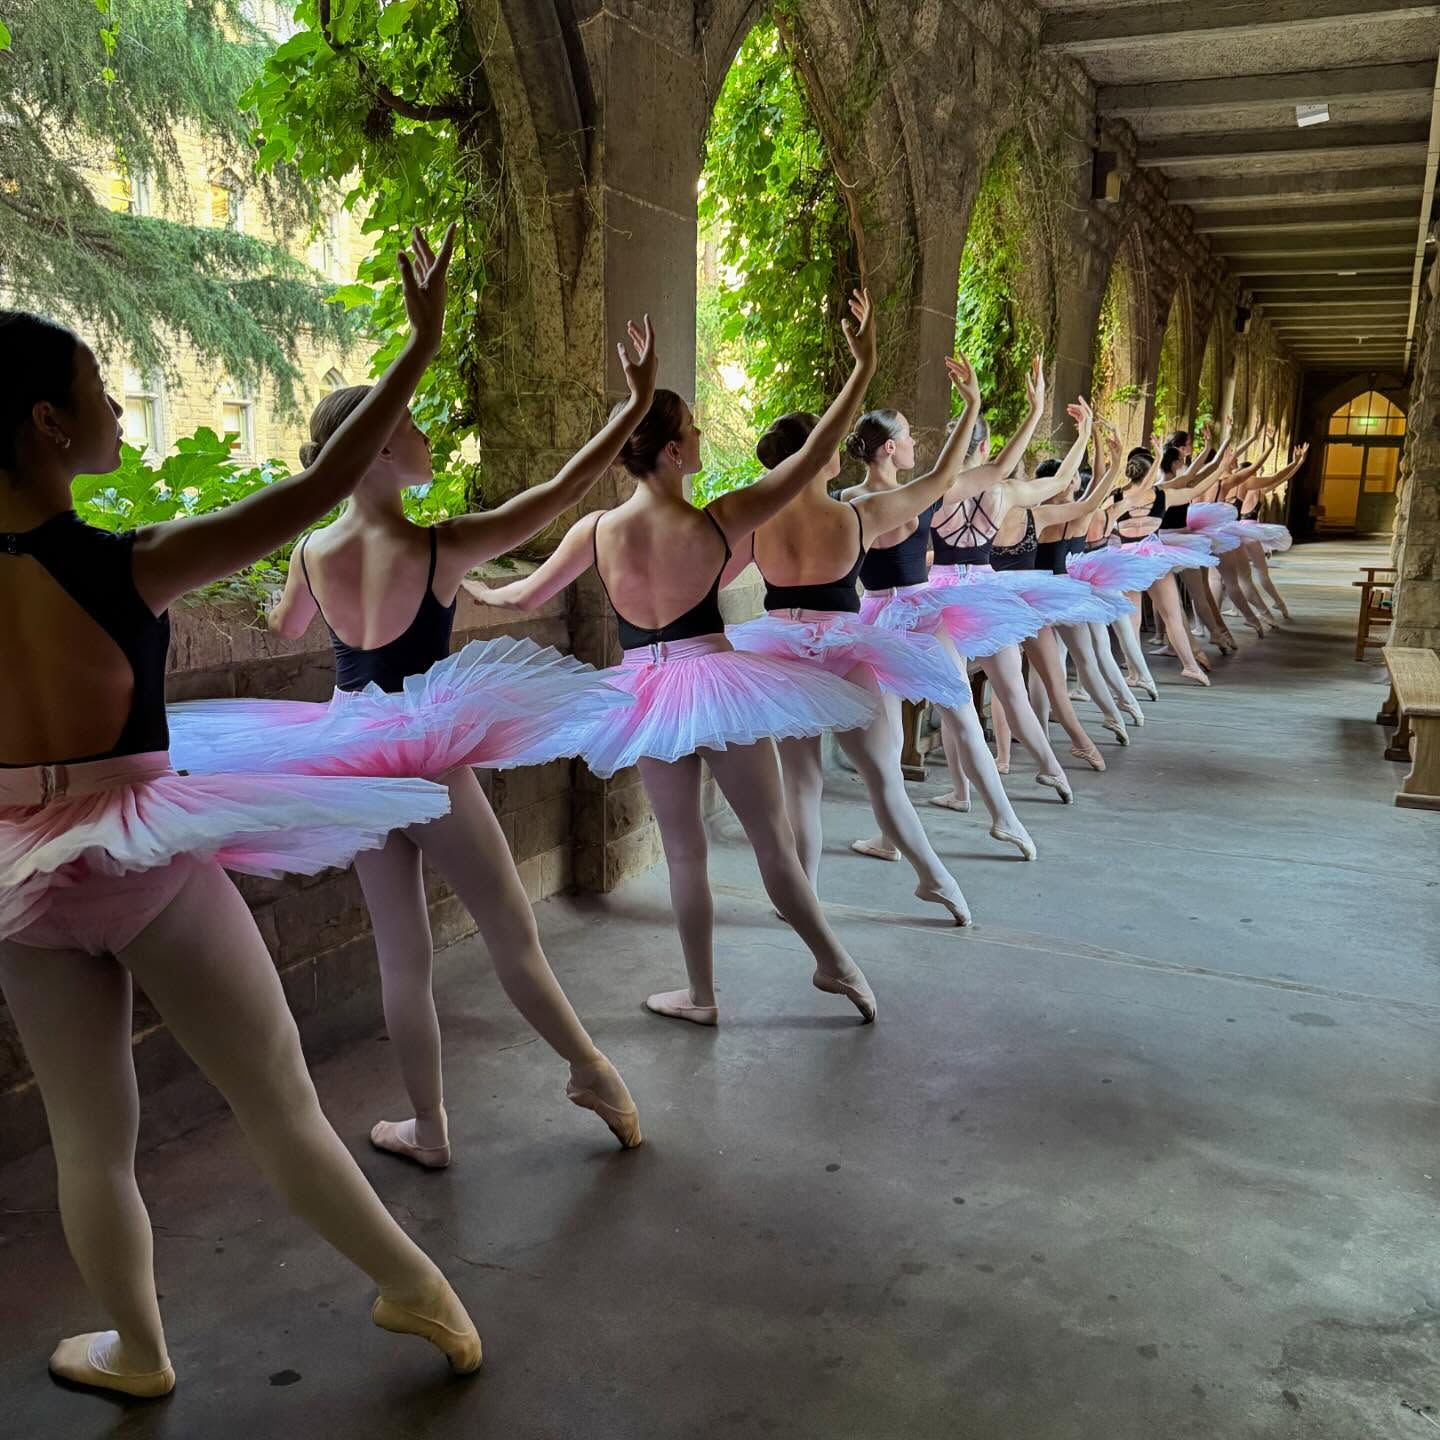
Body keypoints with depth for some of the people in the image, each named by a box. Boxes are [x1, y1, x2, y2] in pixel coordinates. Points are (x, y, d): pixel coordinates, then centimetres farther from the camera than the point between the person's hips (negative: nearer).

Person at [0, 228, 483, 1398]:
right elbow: (315, 493, -18)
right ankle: (420, 1293, 25)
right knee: (284, 1109, 9)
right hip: (148, 860, -4)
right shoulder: (130, 566, -17)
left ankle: (138, 1352, 37)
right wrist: (422, 349, -14)